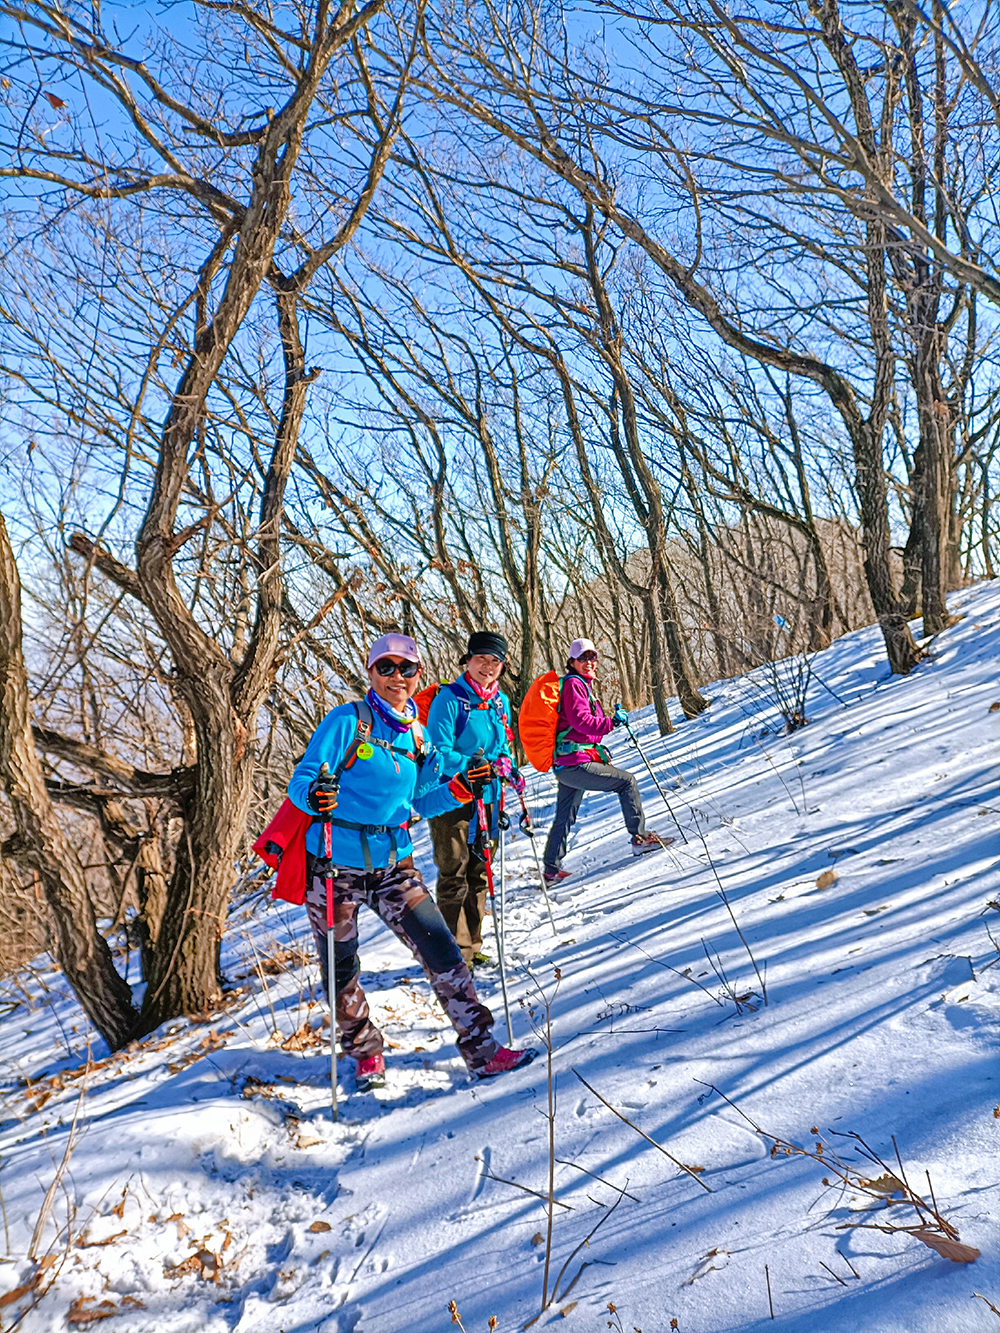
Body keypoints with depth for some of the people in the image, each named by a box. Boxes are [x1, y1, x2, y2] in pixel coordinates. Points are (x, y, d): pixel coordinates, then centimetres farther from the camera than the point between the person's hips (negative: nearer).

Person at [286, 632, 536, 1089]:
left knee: (441, 951, -3)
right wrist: (314, 796, -36)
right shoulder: (347, 721, -11)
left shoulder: (418, 736, 6)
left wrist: (463, 785, -3)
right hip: (334, 867, -4)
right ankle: (364, 1054, 34)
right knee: (341, 970, 10)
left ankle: (481, 1051, 9)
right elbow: (300, 780, -13)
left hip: (393, 865, 4)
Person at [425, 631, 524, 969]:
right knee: (454, 875, -2)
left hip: (487, 798, 7)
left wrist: (507, 766, -1)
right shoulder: (449, 698, -13)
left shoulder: (501, 701, 8)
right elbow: (438, 754, -18)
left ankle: (472, 946, 25)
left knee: (479, 874, 14)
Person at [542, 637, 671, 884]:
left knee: (564, 818, 16)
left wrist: (599, 750, 22)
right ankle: (640, 838, -1)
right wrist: (612, 722, -26)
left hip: (565, 766, 11)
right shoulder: (574, 684, -9)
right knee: (627, 781, -5)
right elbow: (581, 721, -23)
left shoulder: (582, 685, 21)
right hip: (575, 763, -11)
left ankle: (551, 869, 24)